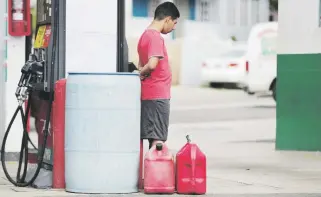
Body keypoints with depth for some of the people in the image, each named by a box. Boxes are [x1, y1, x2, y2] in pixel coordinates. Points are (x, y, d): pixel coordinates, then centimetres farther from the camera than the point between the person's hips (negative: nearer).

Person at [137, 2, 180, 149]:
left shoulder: (145, 35, 15)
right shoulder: (156, 37, -16)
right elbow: (152, 64, -28)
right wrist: (142, 73, -10)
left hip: (148, 95, 9)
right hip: (158, 96, -9)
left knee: (153, 137, 12)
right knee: (158, 139, -9)